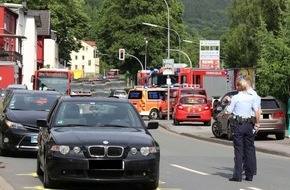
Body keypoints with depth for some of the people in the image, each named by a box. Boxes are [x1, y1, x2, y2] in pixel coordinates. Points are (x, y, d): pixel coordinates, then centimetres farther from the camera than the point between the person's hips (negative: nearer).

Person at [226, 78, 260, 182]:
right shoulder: (251, 97, 4)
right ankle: (249, 175, 12)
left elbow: (229, 112, -8)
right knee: (249, 150, 10)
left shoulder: (235, 97, -8)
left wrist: (228, 106, 13)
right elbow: (257, 111, 4)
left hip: (238, 124, -4)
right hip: (248, 124, 4)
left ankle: (237, 176, -3)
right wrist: (257, 123, 16)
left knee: (238, 150, -1)